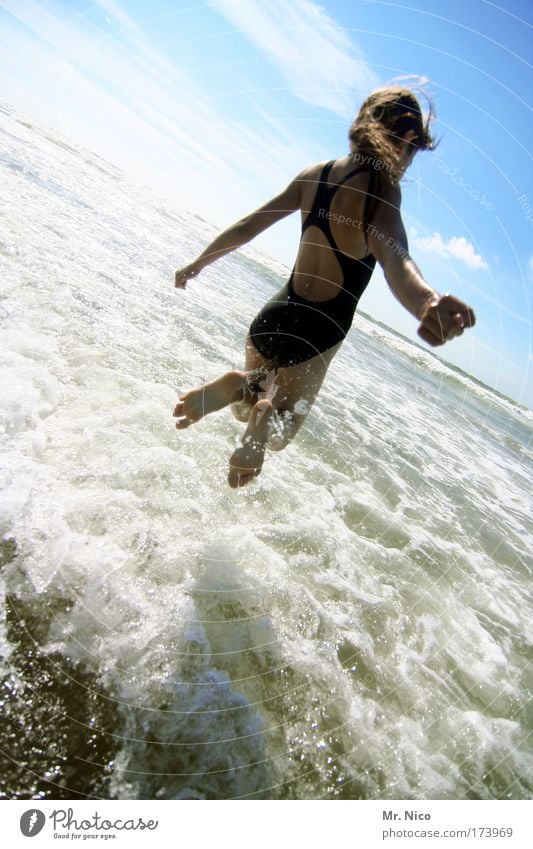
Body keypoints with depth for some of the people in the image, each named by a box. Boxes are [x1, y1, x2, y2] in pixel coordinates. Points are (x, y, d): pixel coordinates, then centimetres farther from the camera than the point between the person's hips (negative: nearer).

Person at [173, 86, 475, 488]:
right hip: (314, 335, -5)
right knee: (279, 434, 20)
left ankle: (241, 387, -10)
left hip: (272, 317, 5)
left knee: (246, 411, 29)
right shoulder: (381, 191, -14)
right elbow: (395, 258, -37)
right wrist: (428, 303, -57)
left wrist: (197, 264, 23)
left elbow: (247, 226, 11)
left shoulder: (315, 174, 4)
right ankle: (264, 421, -20)